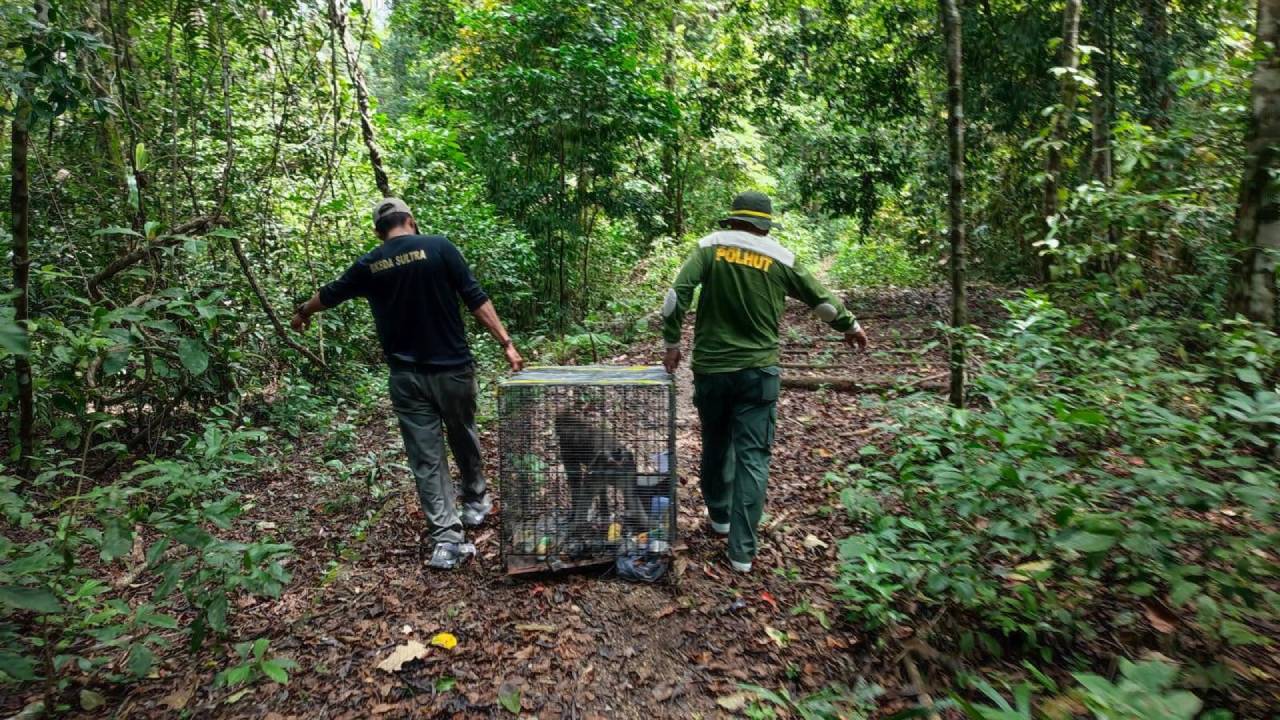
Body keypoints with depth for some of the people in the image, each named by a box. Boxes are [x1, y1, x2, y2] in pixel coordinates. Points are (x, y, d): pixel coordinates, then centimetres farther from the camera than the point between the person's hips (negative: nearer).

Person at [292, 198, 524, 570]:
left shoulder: (368, 265, 4)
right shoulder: (439, 247, -5)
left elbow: (330, 294, 22)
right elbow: (476, 299, -10)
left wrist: (302, 313, 42)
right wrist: (506, 342, -8)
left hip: (406, 376, 1)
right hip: (453, 368, -1)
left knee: (426, 458, 6)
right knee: (463, 438, 21)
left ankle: (447, 540, 5)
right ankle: (476, 503, 40)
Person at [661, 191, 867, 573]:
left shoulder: (710, 247, -1)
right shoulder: (780, 259, 1)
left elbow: (677, 294, -12)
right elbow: (821, 298, 12)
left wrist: (671, 344, -3)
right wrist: (850, 326, 29)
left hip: (711, 368, 1)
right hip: (758, 371, -1)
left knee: (715, 445, 20)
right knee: (753, 457, 3)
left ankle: (719, 515, 39)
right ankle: (742, 549, 6)